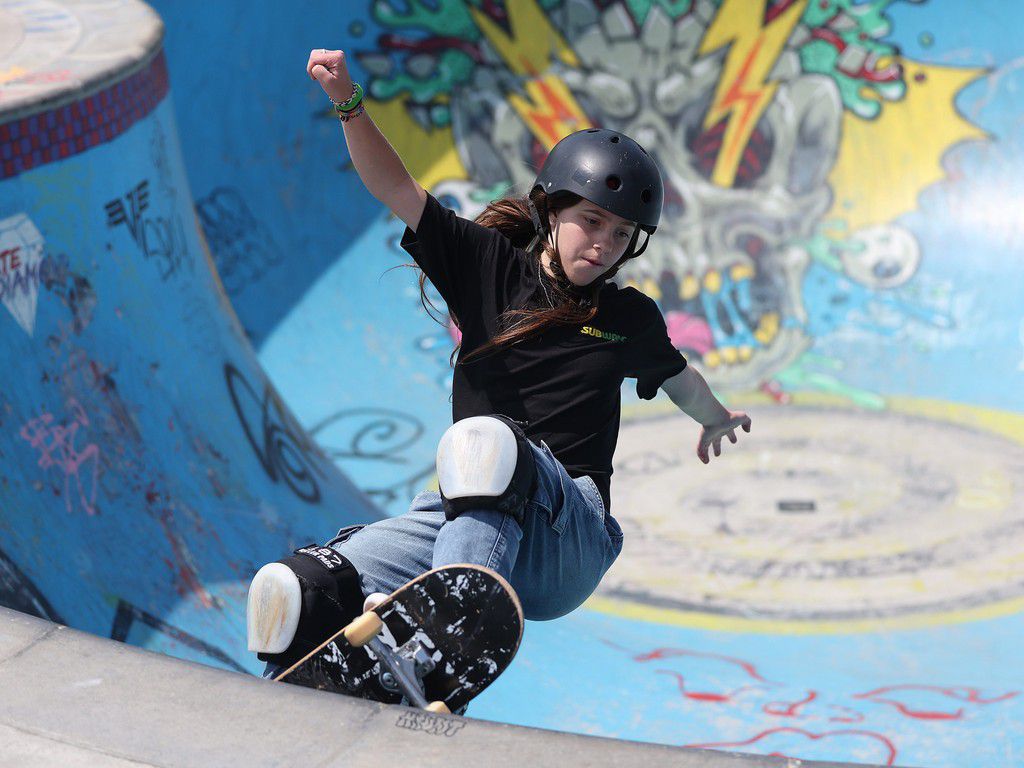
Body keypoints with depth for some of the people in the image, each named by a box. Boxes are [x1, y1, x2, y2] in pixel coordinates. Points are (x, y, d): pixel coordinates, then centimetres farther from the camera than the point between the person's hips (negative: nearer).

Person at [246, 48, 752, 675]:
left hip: (567, 539, -1)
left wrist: (717, 418, 58)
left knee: (488, 443, -41)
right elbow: (399, 191, 4)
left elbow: (679, 376, 38)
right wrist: (349, 103, -11)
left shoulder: (631, 319, 16)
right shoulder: (489, 265, 12)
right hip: (460, 513, 1)